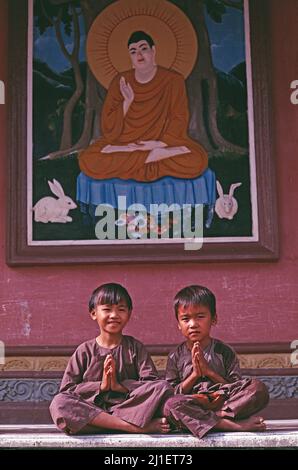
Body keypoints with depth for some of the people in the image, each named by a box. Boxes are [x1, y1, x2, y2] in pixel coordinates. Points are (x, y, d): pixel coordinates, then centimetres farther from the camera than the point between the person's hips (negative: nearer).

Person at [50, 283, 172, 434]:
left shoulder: (135, 347, 11)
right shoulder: (85, 351, 9)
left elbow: (153, 383, -2)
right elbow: (67, 390, 1)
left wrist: (119, 386, -15)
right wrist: (101, 386, -11)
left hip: (130, 407, 0)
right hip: (92, 411, 0)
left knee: (163, 387, -22)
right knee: (58, 403, -31)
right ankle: (139, 426, -33)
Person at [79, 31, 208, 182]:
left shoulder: (173, 80, -6)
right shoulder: (120, 82, -4)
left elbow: (179, 121, -3)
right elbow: (108, 129, -6)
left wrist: (160, 142, -18)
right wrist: (127, 101, -19)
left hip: (163, 141, -1)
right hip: (124, 141, 1)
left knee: (197, 161, -31)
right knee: (88, 161, -28)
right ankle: (157, 155, -20)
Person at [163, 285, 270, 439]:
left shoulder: (224, 351, 11)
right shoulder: (176, 357, 12)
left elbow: (237, 386, 4)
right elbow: (171, 394, 5)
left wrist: (209, 372, -6)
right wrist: (194, 374, -7)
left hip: (225, 402, 1)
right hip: (192, 411, 0)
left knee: (258, 388, -22)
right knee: (171, 406, -36)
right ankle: (234, 425, -36)